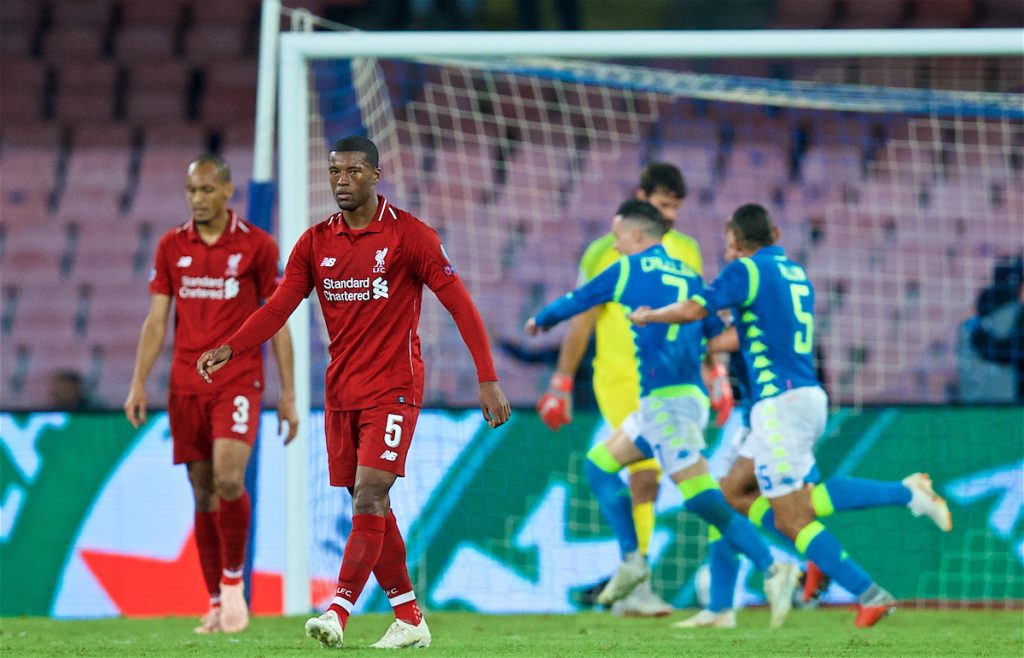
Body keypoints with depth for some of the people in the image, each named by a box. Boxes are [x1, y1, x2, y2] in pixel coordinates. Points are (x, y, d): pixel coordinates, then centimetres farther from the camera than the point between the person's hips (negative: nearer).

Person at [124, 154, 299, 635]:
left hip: (238, 382, -3)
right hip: (186, 385, 3)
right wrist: (139, 384, -2)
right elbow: (156, 320, 8)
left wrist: (288, 395, 0)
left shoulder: (257, 246, 0)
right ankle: (217, 603, 11)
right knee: (203, 492, 4)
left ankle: (233, 580, 0)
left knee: (228, 478, -20)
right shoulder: (172, 246, 8)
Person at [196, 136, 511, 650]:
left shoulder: (408, 235, -7)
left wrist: (487, 379, -12)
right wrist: (230, 348, -16)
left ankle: (339, 612, -25)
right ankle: (409, 619, 16)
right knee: (370, 509, 7)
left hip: (392, 390, -6)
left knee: (369, 496, -17)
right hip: (341, 392, 6)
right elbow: (279, 307, 1)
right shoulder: (316, 242, 7)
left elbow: (460, 304, -7)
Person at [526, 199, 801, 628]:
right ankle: (631, 561, 9)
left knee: (703, 499, -15)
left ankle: (772, 569, -24)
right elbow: (721, 335, 12)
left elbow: (573, 303, 13)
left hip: (666, 399, -8)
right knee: (599, 464, 18)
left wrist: (541, 320, 32)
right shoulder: (689, 276, 17)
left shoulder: (629, 270, 1)